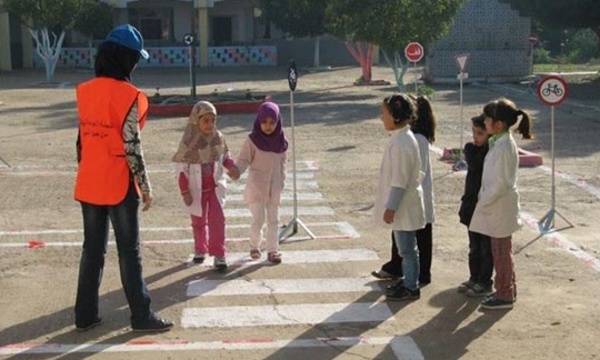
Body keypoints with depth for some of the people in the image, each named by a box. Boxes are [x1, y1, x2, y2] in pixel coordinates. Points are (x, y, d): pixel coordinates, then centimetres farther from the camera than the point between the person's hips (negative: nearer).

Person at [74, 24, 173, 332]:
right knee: (129, 251, 4)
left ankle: (85, 315, 19)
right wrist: (145, 187, -7)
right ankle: (141, 316, 12)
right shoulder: (127, 95, -15)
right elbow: (132, 146, -15)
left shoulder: (85, 91, 5)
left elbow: (82, 139, 10)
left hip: (88, 184, 6)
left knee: (92, 248, 14)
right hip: (119, 185, -6)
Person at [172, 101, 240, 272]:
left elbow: (224, 156, 10)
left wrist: (231, 167, -12)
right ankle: (200, 250, 35)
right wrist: (184, 192, -13)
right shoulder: (188, 142, -16)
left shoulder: (218, 137, -5)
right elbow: (180, 168, -12)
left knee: (217, 219, -8)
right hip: (197, 189, -2)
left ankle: (219, 255, -4)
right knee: (199, 221, 14)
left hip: (215, 186, 2)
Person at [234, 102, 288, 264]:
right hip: (256, 185, -4)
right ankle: (254, 246, 17)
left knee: (273, 220, 8)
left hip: (274, 187, 4)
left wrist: (281, 181, 8)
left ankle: (272, 250, 16)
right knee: (258, 218, -6)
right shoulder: (252, 140, -12)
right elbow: (243, 159, -12)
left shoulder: (281, 141, -1)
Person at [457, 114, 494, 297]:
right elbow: (473, 164, -4)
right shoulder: (473, 149, 5)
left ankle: (485, 283, 17)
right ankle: (474, 278, 30)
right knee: (474, 246, 18)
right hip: (473, 205, 7)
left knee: (486, 247, 6)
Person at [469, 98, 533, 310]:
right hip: (497, 207, 9)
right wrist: (484, 200, 13)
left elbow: (502, 183, -24)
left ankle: (505, 295, 14)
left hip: (500, 208, -9)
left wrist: (483, 202, -15)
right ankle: (507, 289, 30)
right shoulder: (499, 143, 7)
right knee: (501, 251, 18)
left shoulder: (504, 147, -23)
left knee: (501, 252, 3)